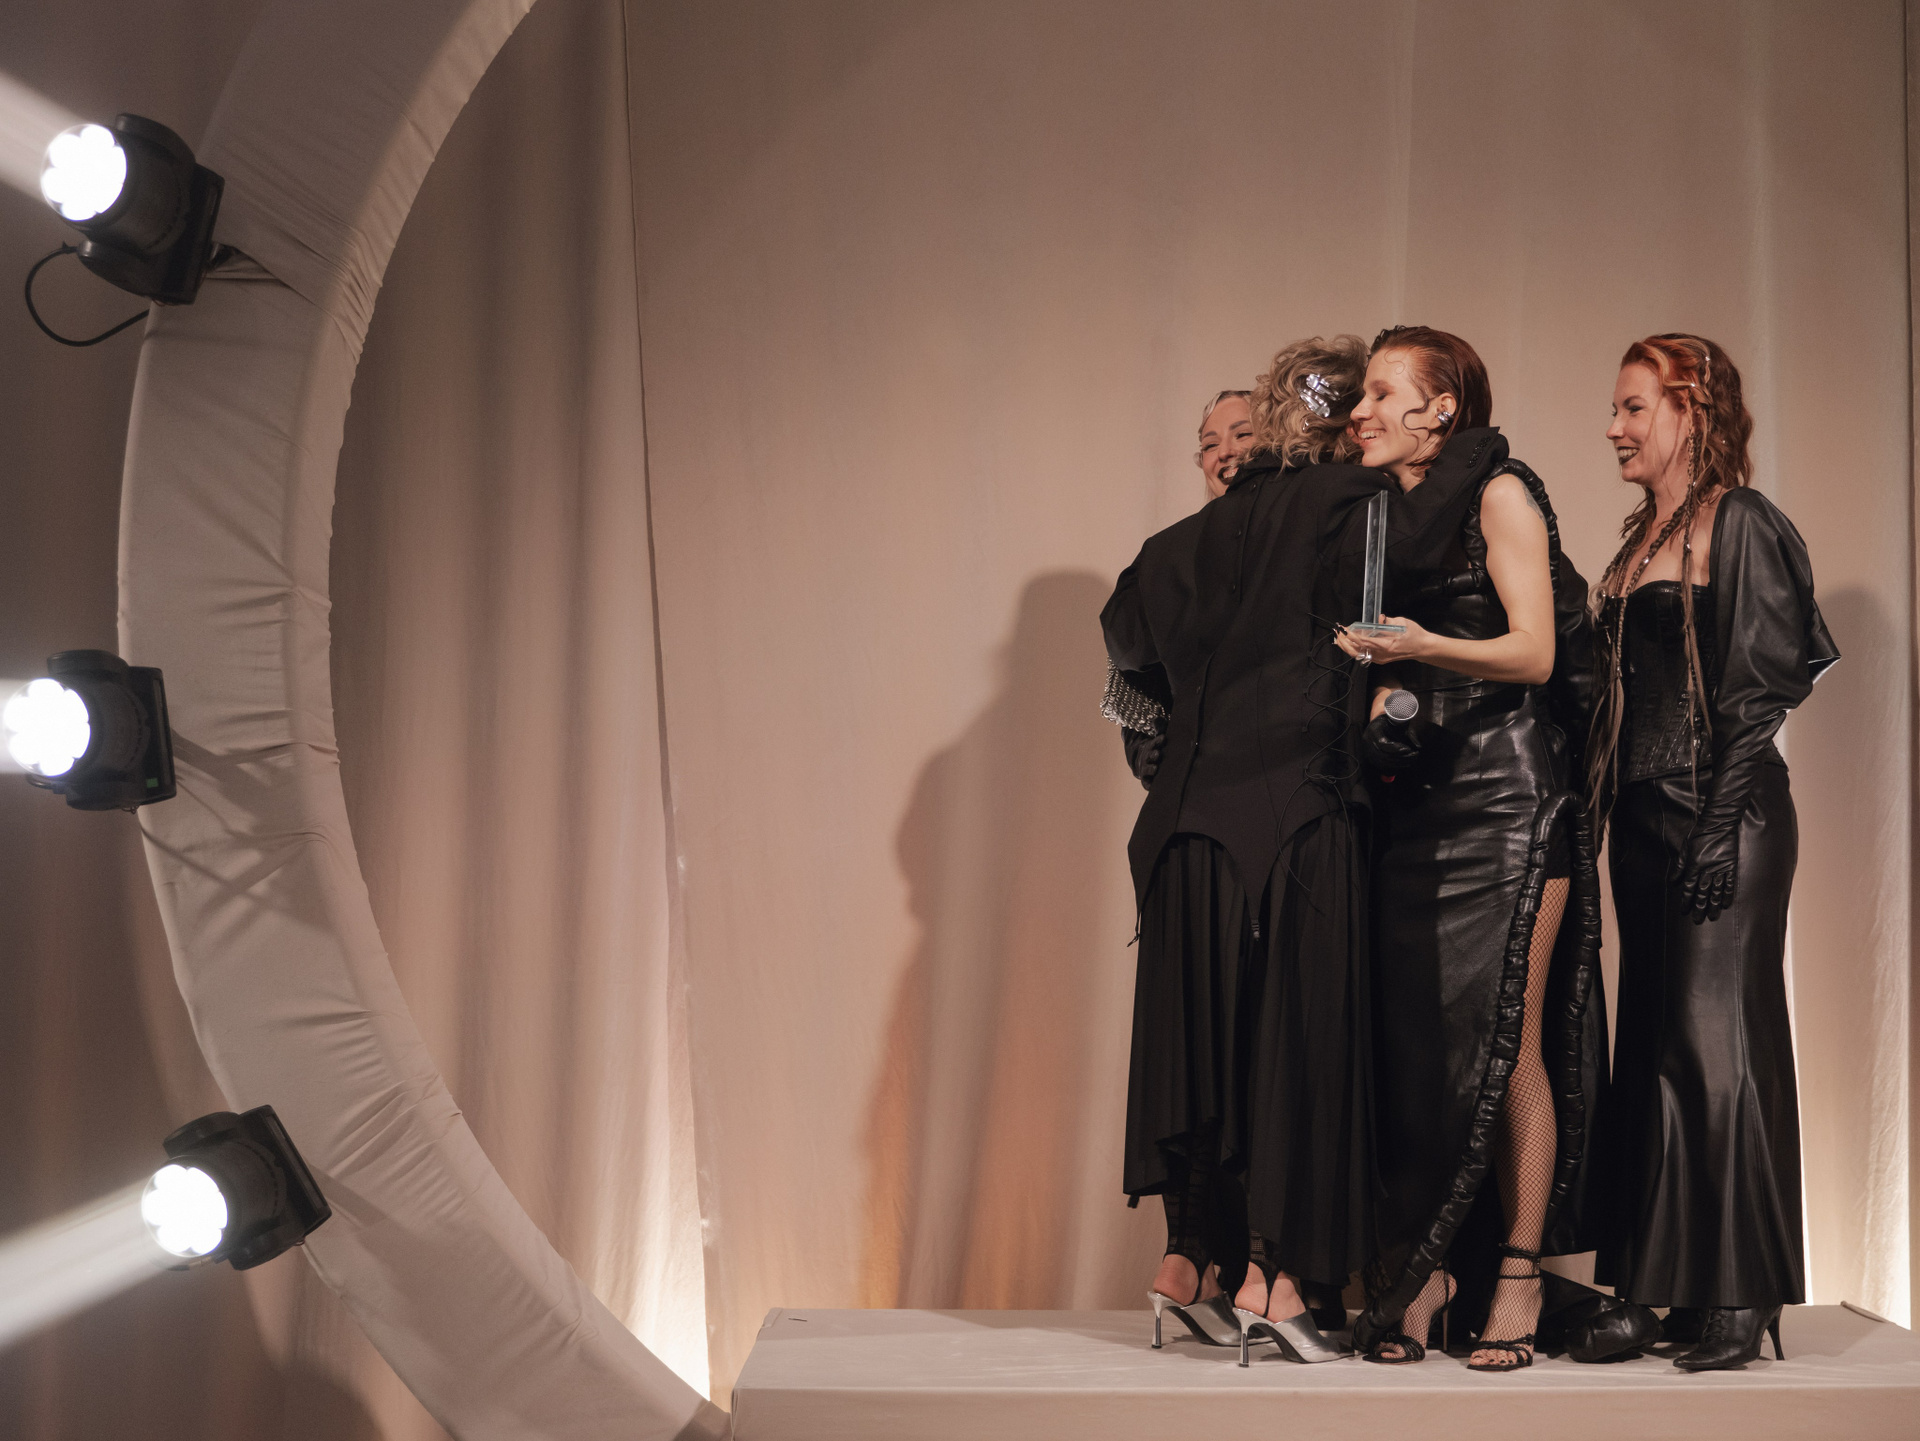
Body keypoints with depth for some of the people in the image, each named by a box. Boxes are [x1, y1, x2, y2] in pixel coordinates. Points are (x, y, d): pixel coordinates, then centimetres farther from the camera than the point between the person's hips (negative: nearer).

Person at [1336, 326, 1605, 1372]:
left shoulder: (1499, 494, 0)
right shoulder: (1381, 516, 19)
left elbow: (1533, 652, -10)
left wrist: (1424, 647, -24)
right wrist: (1378, 702, 1)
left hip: (1507, 793, -6)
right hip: (1413, 803, 6)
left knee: (1504, 1038, -8)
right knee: (1409, 1034, -2)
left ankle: (1516, 1280, -4)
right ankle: (1425, 1269, 2)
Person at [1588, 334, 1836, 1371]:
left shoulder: (1742, 526, -7)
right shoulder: (1641, 542, 17)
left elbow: (1758, 693, -13)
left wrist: (1719, 828, -18)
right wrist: (1607, 810, 13)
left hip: (1725, 818, -9)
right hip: (1645, 818, 9)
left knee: (1716, 1042, -9)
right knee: (1653, 1048, 8)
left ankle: (1740, 1304, -5)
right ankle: (1667, 1291, 13)